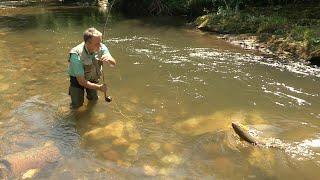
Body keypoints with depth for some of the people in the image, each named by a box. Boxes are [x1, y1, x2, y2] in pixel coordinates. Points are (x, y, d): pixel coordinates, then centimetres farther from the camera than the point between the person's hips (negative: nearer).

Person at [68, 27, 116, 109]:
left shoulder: (101, 47, -27)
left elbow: (113, 63, -24)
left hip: (93, 78, 4)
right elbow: (81, 81, -33)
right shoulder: (77, 56, -38)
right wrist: (99, 87, -37)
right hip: (78, 79, -4)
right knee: (77, 105, 4)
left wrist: (109, 59, -47)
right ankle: (72, 90, 32)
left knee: (94, 100, 17)